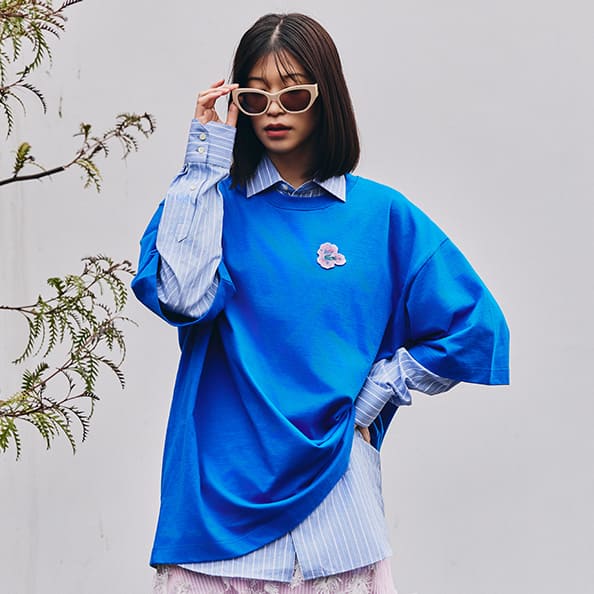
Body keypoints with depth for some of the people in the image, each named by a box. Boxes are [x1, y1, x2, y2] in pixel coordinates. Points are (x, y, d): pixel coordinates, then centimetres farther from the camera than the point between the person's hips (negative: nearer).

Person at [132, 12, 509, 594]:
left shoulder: (380, 213, 4)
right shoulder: (214, 199, 5)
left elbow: (474, 327, 5)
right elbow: (181, 297, -15)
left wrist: (374, 394, 1)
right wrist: (204, 165, -11)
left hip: (333, 481, 0)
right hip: (219, 484, 0)